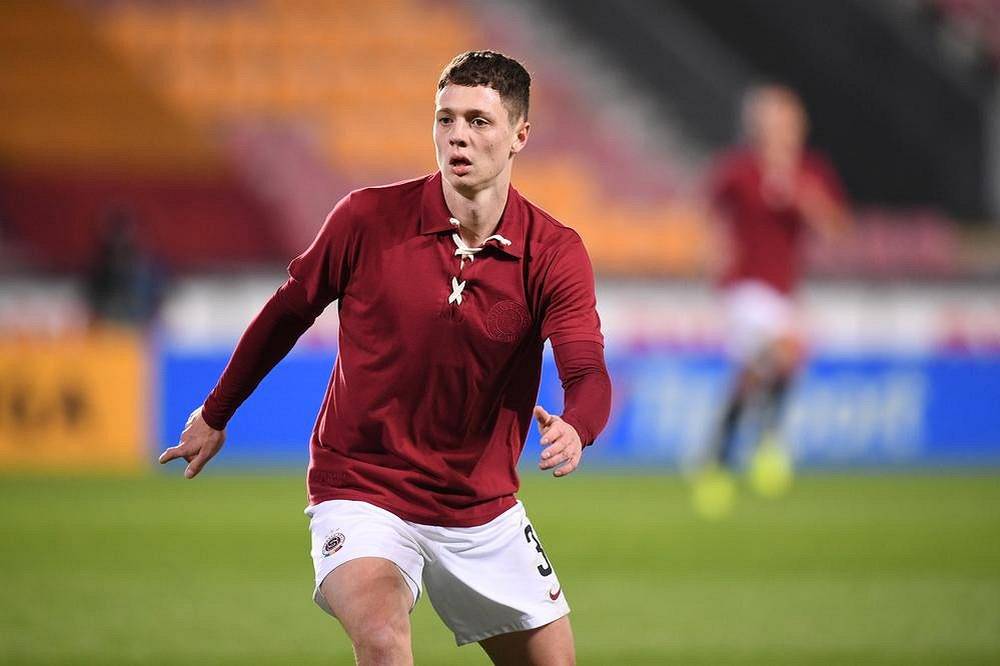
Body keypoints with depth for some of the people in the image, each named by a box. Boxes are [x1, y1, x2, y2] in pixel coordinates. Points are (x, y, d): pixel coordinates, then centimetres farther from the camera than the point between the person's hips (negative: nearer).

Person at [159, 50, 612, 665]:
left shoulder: (555, 253, -10)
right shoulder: (367, 220, -11)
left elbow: (589, 377, -23)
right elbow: (288, 312, 5)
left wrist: (572, 429, -47)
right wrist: (216, 415, 15)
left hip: (485, 510, 3)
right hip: (361, 492, -3)